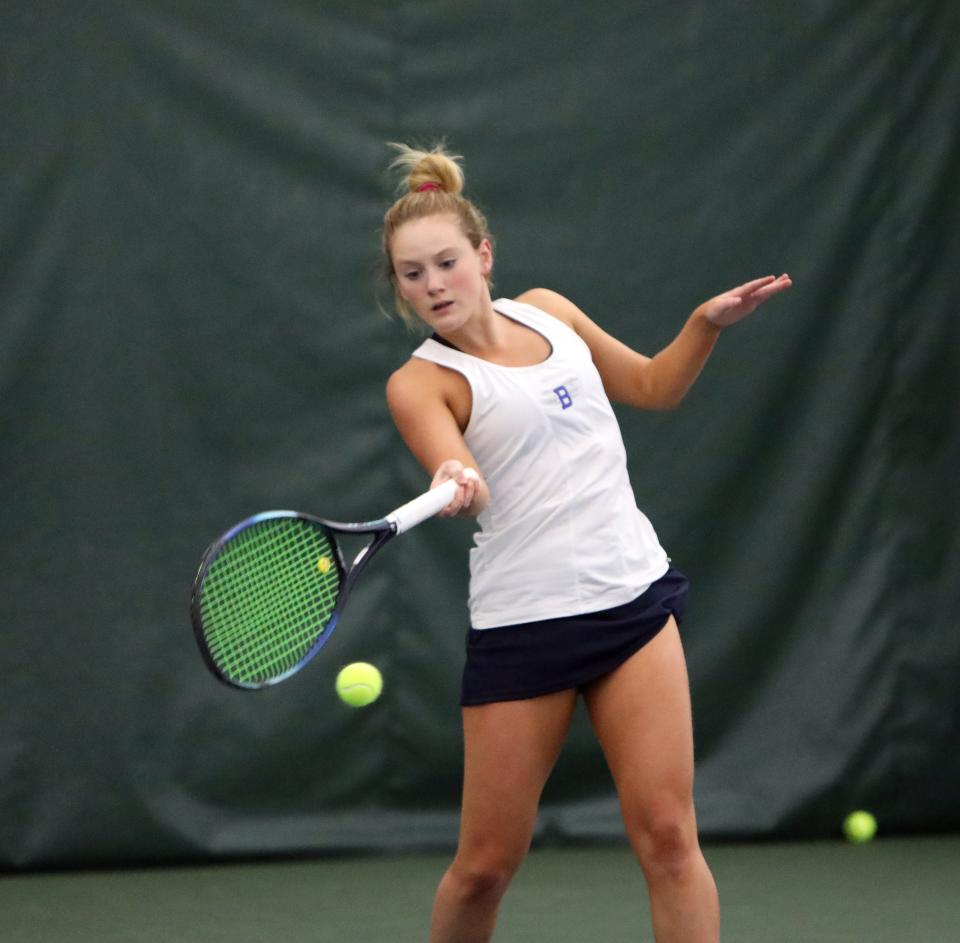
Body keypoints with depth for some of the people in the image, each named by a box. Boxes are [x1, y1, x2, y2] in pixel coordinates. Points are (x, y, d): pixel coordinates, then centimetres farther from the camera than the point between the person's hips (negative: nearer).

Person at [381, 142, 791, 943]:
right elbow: (464, 485, -26)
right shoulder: (420, 383, -7)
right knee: (487, 864, 2)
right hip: (522, 626, -4)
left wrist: (708, 323, 8)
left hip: (634, 597, 4)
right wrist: (457, 484, -48)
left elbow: (653, 387, 24)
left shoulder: (547, 311, 9)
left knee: (667, 835, -5)